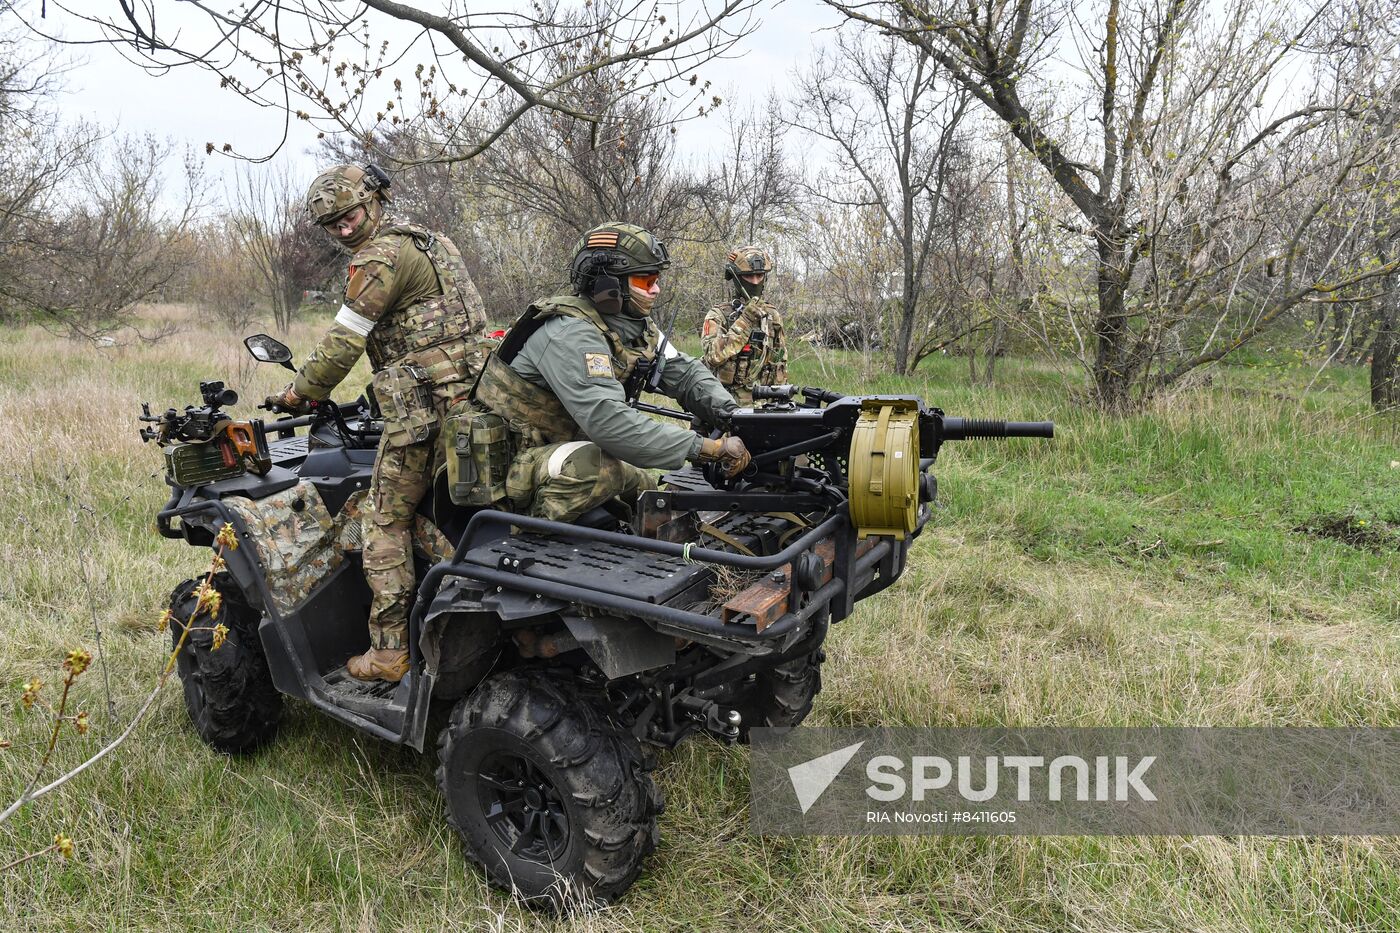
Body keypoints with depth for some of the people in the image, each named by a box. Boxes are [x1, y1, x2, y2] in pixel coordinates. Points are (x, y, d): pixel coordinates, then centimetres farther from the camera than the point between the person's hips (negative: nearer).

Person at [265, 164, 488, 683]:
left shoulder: (380, 256, -7)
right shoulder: (429, 241, 22)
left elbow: (344, 341, -8)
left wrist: (300, 394, 5)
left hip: (423, 406, -9)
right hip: (474, 398, 9)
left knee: (387, 519, -2)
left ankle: (388, 650, 0)